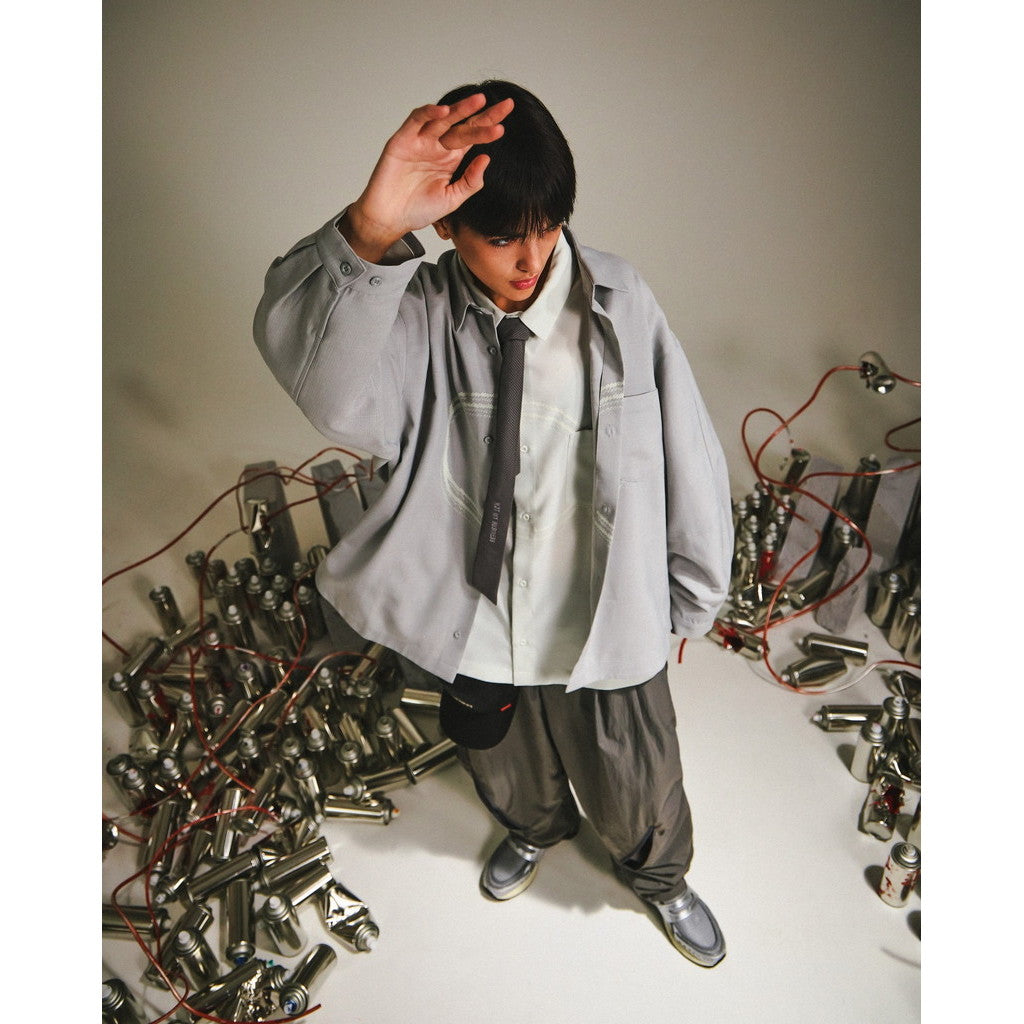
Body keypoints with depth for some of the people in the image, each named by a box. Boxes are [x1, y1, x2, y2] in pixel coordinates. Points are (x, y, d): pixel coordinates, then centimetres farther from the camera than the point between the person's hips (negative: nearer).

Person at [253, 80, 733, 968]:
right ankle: (537, 829, 69)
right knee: (508, 770, 31)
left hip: (606, 625, -1)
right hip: (477, 626, 1)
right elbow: (326, 382, -43)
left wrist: (692, 600, 2)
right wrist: (370, 234, -61)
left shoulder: (621, 306, -17)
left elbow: (685, 457, -7)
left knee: (638, 788, 24)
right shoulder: (417, 319, -19)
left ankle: (658, 875, 61)